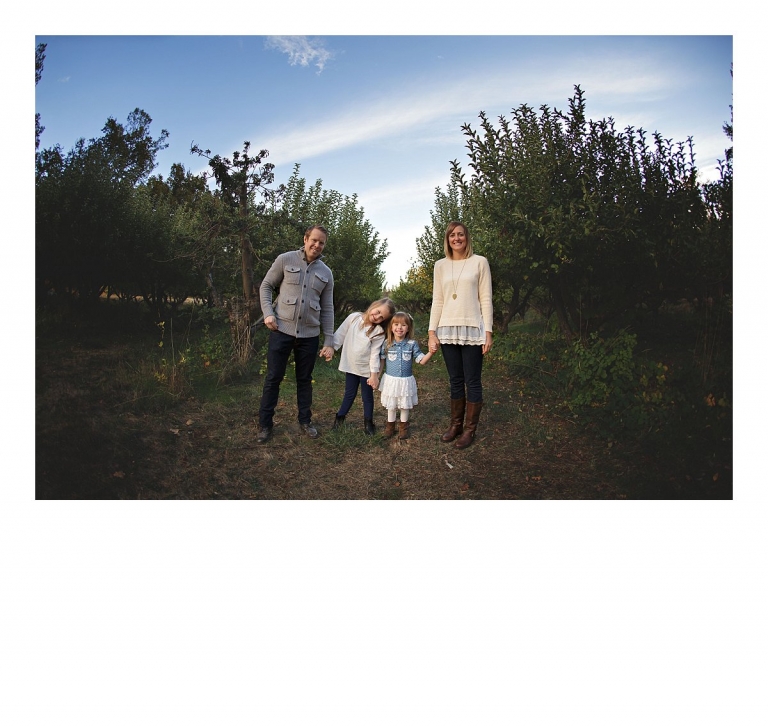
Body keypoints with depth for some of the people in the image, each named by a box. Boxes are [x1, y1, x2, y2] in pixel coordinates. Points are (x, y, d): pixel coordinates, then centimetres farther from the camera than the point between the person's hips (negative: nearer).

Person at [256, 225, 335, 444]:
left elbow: (327, 309, 9)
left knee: (305, 379, 12)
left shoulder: (326, 273, 9)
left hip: (309, 335, 3)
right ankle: (265, 424, 14)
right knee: (273, 378, 3)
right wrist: (268, 313, -12)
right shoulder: (285, 260, 0)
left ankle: (305, 421, 27)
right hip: (282, 330, -2)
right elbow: (266, 286, 4)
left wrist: (329, 341, 5)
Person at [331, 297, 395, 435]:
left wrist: (374, 374, -14)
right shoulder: (354, 317, -7)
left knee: (367, 396, 10)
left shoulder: (379, 331, -12)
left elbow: (375, 354, -13)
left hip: (367, 369, -2)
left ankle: (368, 422, 25)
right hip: (351, 366, 2)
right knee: (349, 393, 14)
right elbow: (340, 334, 0)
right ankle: (340, 416, 33)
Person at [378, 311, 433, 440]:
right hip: (390, 380, 0)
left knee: (405, 405, 13)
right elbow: (380, 360, 4)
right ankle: (390, 426, 32)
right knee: (391, 406, 14)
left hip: (406, 380, 0)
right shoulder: (387, 344, -6)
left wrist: (431, 352, -21)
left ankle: (404, 428, 32)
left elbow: (421, 360, -6)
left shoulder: (412, 344, -7)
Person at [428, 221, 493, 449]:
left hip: (472, 329, -3)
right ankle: (455, 425, 21)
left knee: (472, 381, 2)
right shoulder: (440, 265, 10)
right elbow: (437, 301, 8)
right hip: (448, 330, 3)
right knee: (455, 381, 10)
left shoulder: (479, 262, 1)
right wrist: (432, 332, 1)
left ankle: (469, 429, 12)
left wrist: (488, 332, -7)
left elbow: (486, 299, -1)